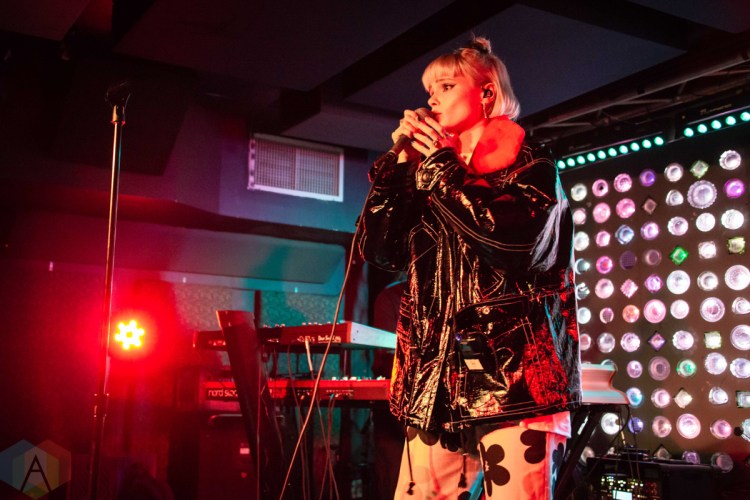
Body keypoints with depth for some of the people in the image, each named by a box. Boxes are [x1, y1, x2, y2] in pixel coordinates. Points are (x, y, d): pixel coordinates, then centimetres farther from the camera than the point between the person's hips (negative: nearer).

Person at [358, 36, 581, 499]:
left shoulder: (530, 166, 5)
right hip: (437, 383, 5)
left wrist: (442, 162, -5)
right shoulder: (429, 176, 19)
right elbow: (378, 248, 12)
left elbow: (514, 235, -15)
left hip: (515, 379, -5)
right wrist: (400, 161, 6)